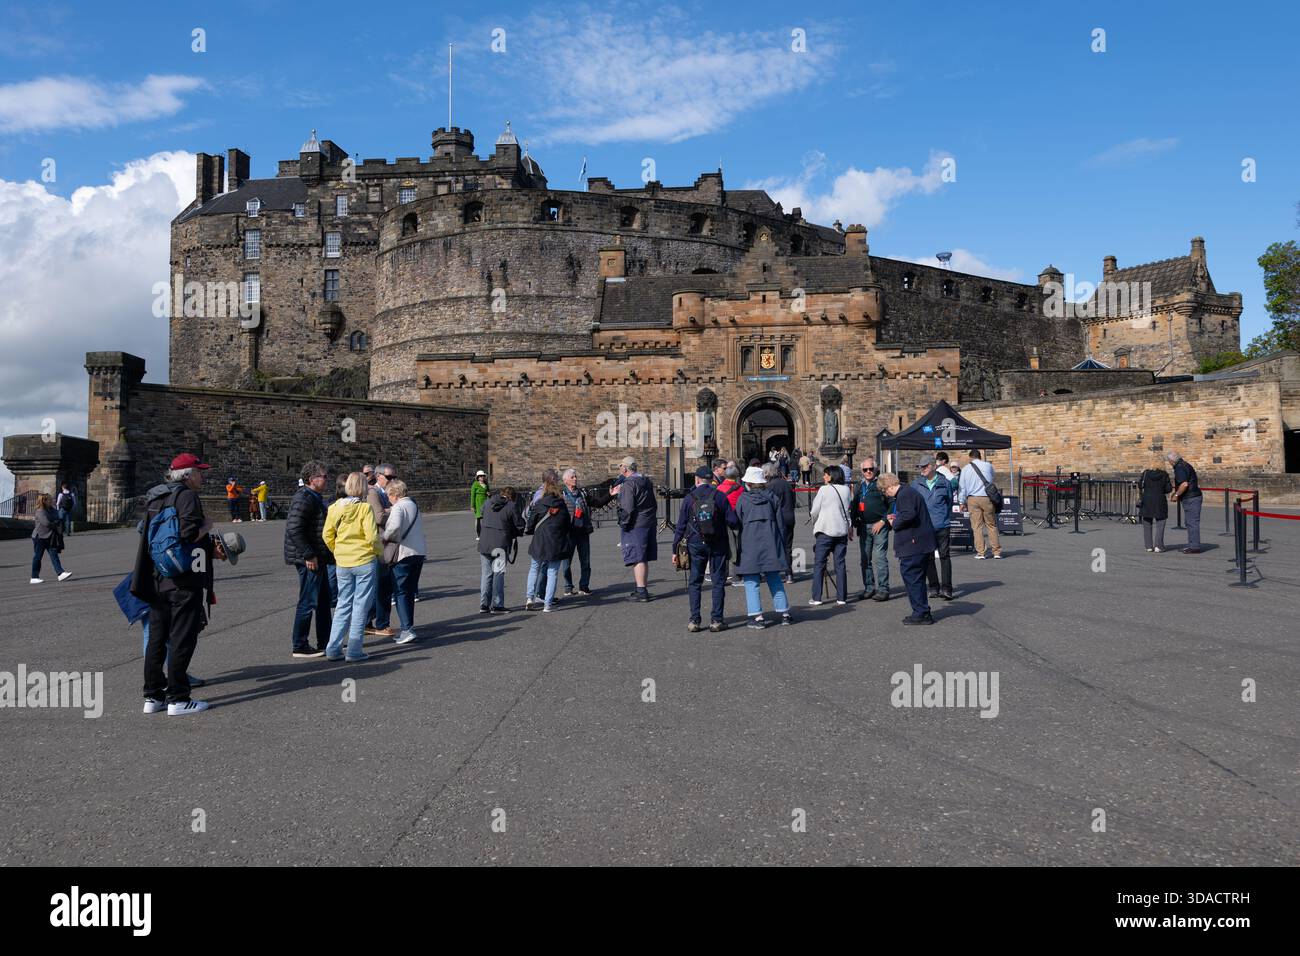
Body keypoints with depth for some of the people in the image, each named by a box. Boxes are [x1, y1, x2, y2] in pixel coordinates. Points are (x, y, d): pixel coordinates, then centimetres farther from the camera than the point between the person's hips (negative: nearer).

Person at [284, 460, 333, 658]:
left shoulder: (314, 498, 17)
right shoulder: (304, 498, -17)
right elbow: (294, 528, -25)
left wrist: (328, 555, 21)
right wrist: (309, 555, -24)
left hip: (318, 558, 11)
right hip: (309, 560, -11)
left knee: (324, 601, 16)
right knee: (308, 603, -4)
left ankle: (325, 643, 25)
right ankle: (300, 647, 5)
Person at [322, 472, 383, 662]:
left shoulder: (334, 507, 2)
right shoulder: (365, 508, -13)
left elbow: (327, 535, 4)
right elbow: (372, 537, -16)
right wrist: (381, 552, 1)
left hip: (342, 563, 5)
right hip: (365, 561, -5)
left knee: (343, 605, 15)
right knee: (360, 606, 4)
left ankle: (333, 649, 15)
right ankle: (354, 651, 6)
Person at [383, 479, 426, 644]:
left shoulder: (398, 507, -13)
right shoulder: (414, 505, 14)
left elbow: (395, 526, -31)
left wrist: (384, 537, -13)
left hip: (404, 553, -8)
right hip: (419, 552, 8)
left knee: (401, 592, -1)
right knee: (410, 591, 17)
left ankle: (407, 630, -6)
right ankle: (409, 626, 23)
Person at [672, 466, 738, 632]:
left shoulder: (689, 498, -1)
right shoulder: (720, 496, -2)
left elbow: (680, 526, -1)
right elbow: (732, 521, -6)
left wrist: (675, 550, 3)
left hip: (695, 544, 0)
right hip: (718, 544, 0)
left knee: (694, 582, 8)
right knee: (718, 582, 7)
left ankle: (694, 620, 4)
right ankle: (716, 620, 5)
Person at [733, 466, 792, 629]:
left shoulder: (742, 499, -2)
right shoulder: (771, 498, 7)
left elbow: (737, 523, 0)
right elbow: (780, 524, 8)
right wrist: (781, 546, 15)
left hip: (749, 546, -3)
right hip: (770, 546, 3)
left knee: (751, 582, 0)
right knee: (775, 580, 12)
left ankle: (757, 617, -4)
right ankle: (784, 614, 15)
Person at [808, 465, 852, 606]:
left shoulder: (824, 489, -7)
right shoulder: (846, 490, 5)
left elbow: (814, 511, -4)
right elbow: (848, 510, 10)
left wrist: (815, 522, 15)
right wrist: (850, 527, 21)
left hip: (825, 531, -4)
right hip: (842, 531, 4)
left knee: (819, 564, 1)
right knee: (840, 564, 7)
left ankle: (816, 597, -1)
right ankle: (841, 597, 7)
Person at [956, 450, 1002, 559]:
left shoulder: (965, 469, 3)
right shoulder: (988, 466, 3)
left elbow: (962, 486, 6)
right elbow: (991, 479, 18)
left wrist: (961, 502, 12)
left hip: (972, 499, 0)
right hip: (987, 498, 0)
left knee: (977, 526, 2)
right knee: (991, 525, 8)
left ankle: (980, 552, 1)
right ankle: (997, 552, 10)